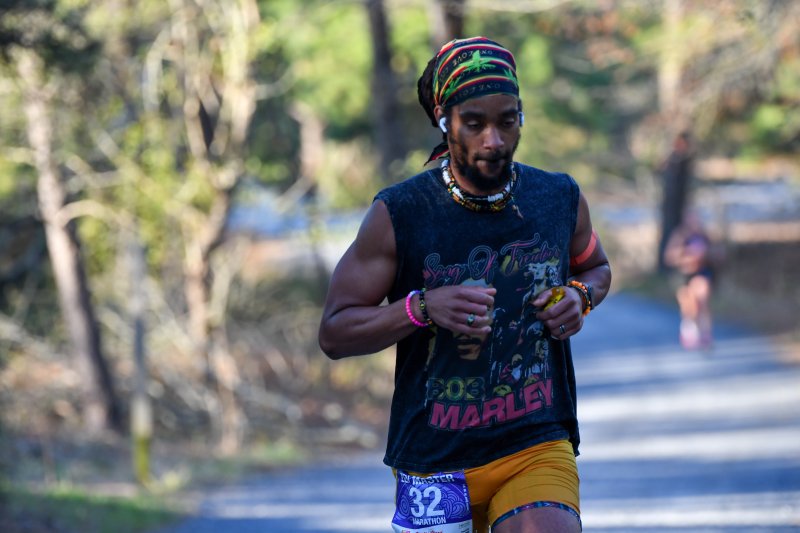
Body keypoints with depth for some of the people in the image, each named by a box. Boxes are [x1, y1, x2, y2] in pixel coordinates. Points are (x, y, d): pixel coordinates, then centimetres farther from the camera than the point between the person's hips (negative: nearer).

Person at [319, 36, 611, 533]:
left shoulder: (561, 199, 1)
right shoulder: (398, 214, -7)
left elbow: (596, 268, 23)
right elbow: (334, 333, -5)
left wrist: (580, 296, -1)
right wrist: (422, 307, -21)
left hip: (539, 448, 1)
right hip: (434, 460, 0)